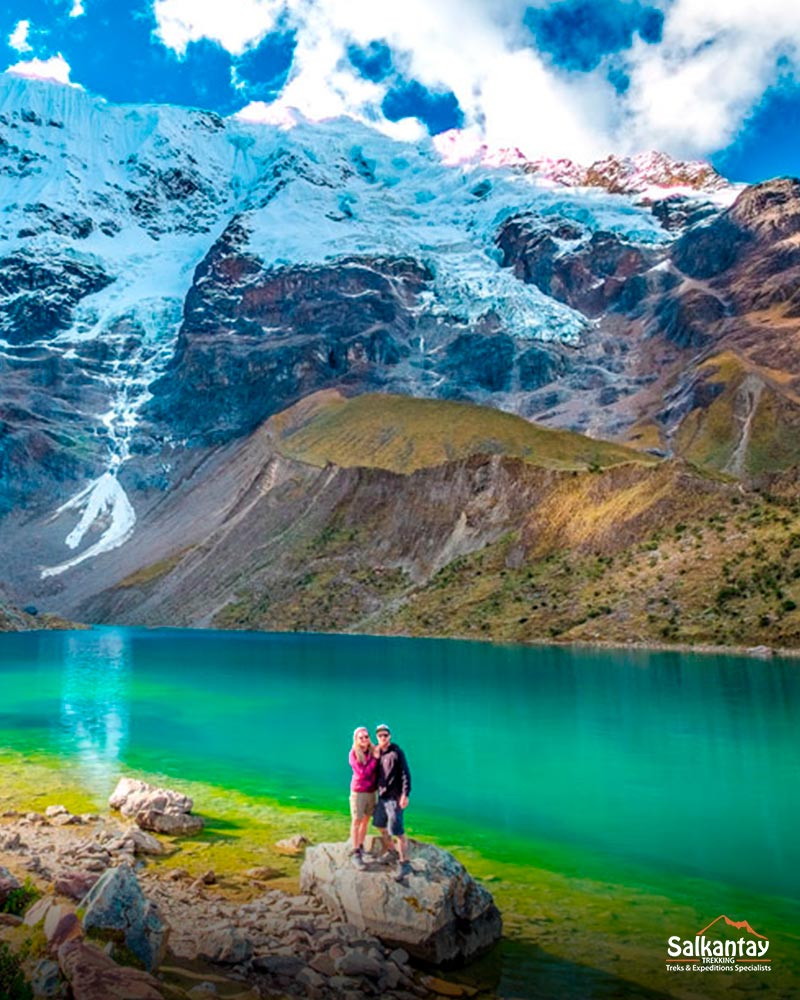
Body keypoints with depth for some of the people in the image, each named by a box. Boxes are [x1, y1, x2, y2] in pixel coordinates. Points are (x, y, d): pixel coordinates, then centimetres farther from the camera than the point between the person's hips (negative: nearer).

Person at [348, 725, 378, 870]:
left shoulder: (374, 751, -3)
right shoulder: (354, 754, -13)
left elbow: (378, 770, 7)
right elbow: (363, 772, -19)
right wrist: (375, 758, -19)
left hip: (371, 791, 4)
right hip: (358, 791, -4)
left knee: (365, 821, 12)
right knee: (356, 821, -1)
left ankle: (361, 847, 29)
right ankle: (356, 854, 6)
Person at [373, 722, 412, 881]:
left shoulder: (396, 752, -12)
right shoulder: (377, 753, 6)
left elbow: (405, 774, -15)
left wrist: (405, 795, -21)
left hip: (394, 797, -8)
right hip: (381, 796, 8)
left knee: (397, 832, -8)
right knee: (379, 825, 20)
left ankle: (404, 864, 3)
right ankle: (391, 851, 42)